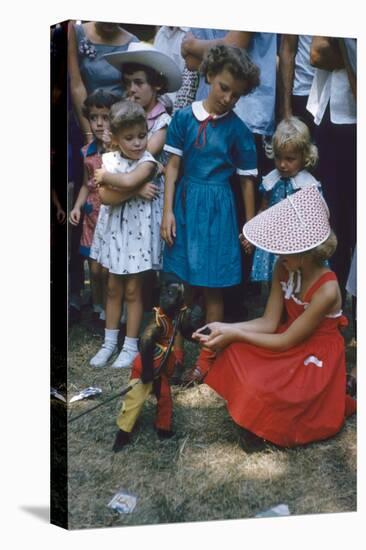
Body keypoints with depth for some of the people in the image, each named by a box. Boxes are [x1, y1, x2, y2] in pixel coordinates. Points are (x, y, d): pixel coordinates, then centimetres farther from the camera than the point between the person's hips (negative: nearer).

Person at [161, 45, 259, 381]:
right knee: (182, 280, 11)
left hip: (217, 208, -2)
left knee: (212, 285, 4)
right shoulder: (184, 117, -1)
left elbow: (247, 180, 1)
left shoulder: (238, 130, -5)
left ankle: (208, 354, 16)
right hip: (185, 202, 2)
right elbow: (173, 166, 1)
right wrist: (168, 211, -4)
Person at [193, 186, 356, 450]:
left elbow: (286, 341, -23)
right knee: (234, 354, -16)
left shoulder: (326, 290, -30)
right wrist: (225, 328, -20)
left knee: (262, 390, -28)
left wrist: (235, 334, -21)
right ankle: (252, 415, 3)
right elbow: (269, 323, -6)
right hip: (291, 342, 7)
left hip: (316, 358, -7)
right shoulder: (284, 268, -9)